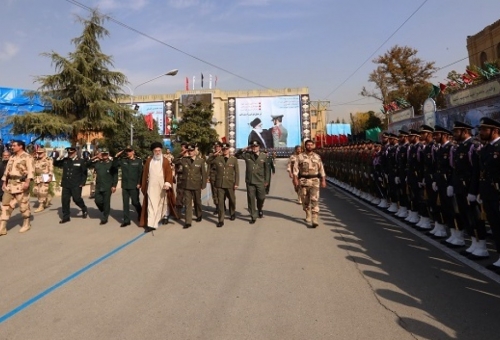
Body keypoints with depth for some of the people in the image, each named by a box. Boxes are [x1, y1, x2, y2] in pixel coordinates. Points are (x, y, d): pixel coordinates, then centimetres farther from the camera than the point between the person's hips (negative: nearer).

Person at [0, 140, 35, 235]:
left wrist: (27, 182, -27)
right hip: (10, 185, 8)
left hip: (21, 185, -7)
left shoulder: (27, 157, -7)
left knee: (23, 205, 2)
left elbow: (31, 170, -17)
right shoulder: (12, 157, 16)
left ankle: (26, 224, 19)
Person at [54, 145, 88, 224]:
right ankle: (66, 217, 12)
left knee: (76, 199, -8)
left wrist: (82, 183, -7)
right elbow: (55, 164, 15)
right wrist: (60, 158, -1)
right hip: (66, 185, 4)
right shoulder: (65, 161, 11)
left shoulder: (81, 161, 0)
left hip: (76, 185, -4)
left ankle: (84, 209, 21)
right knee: (65, 200, 3)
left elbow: (84, 173, 0)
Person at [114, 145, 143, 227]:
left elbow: (141, 172, -7)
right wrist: (116, 157, -2)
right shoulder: (123, 160, 7)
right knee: (125, 203, 7)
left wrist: (139, 183, -13)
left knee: (135, 202, 5)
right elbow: (114, 165, 10)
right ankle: (126, 220, 14)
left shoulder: (138, 160, -4)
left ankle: (140, 214, 33)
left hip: (134, 185, -4)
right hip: (125, 185, 4)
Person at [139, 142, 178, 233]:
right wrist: (144, 186, 9)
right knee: (151, 205, -5)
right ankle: (151, 224, -4)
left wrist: (167, 184, -21)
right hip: (151, 187, 1)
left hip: (162, 186, -1)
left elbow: (169, 173, -7)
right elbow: (145, 174, 9)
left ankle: (165, 216, 40)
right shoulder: (148, 161, 4)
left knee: (162, 203, 15)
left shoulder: (165, 161, -2)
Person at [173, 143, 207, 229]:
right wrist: (181, 155, -3)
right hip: (186, 185, 1)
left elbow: (204, 173, -2)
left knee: (197, 202, 17)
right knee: (187, 203, 0)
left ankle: (199, 216, 39)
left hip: (197, 185, -1)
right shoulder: (184, 160, 2)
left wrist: (203, 185, -5)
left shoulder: (200, 160, -3)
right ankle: (188, 221, 3)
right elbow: (174, 161, 11)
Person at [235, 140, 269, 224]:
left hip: (260, 182, 0)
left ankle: (260, 210, 41)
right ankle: (253, 217, 14)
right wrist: (244, 149, -8)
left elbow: (266, 169, 6)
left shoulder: (264, 156, 2)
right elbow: (237, 155, 5)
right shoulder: (247, 155, 3)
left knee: (261, 198, 9)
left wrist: (266, 180, 5)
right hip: (250, 181, 0)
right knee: (251, 199, 3)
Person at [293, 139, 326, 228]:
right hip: (303, 180, 1)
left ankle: (315, 220, -15)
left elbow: (321, 169, 9)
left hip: (315, 181, 0)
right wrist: (295, 178, -12)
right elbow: (296, 168, -1)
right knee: (305, 200, 10)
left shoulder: (317, 157, 8)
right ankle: (308, 216, 31)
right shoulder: (300, 156, 4)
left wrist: (323, 180, 5)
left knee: (314, 200, -11)